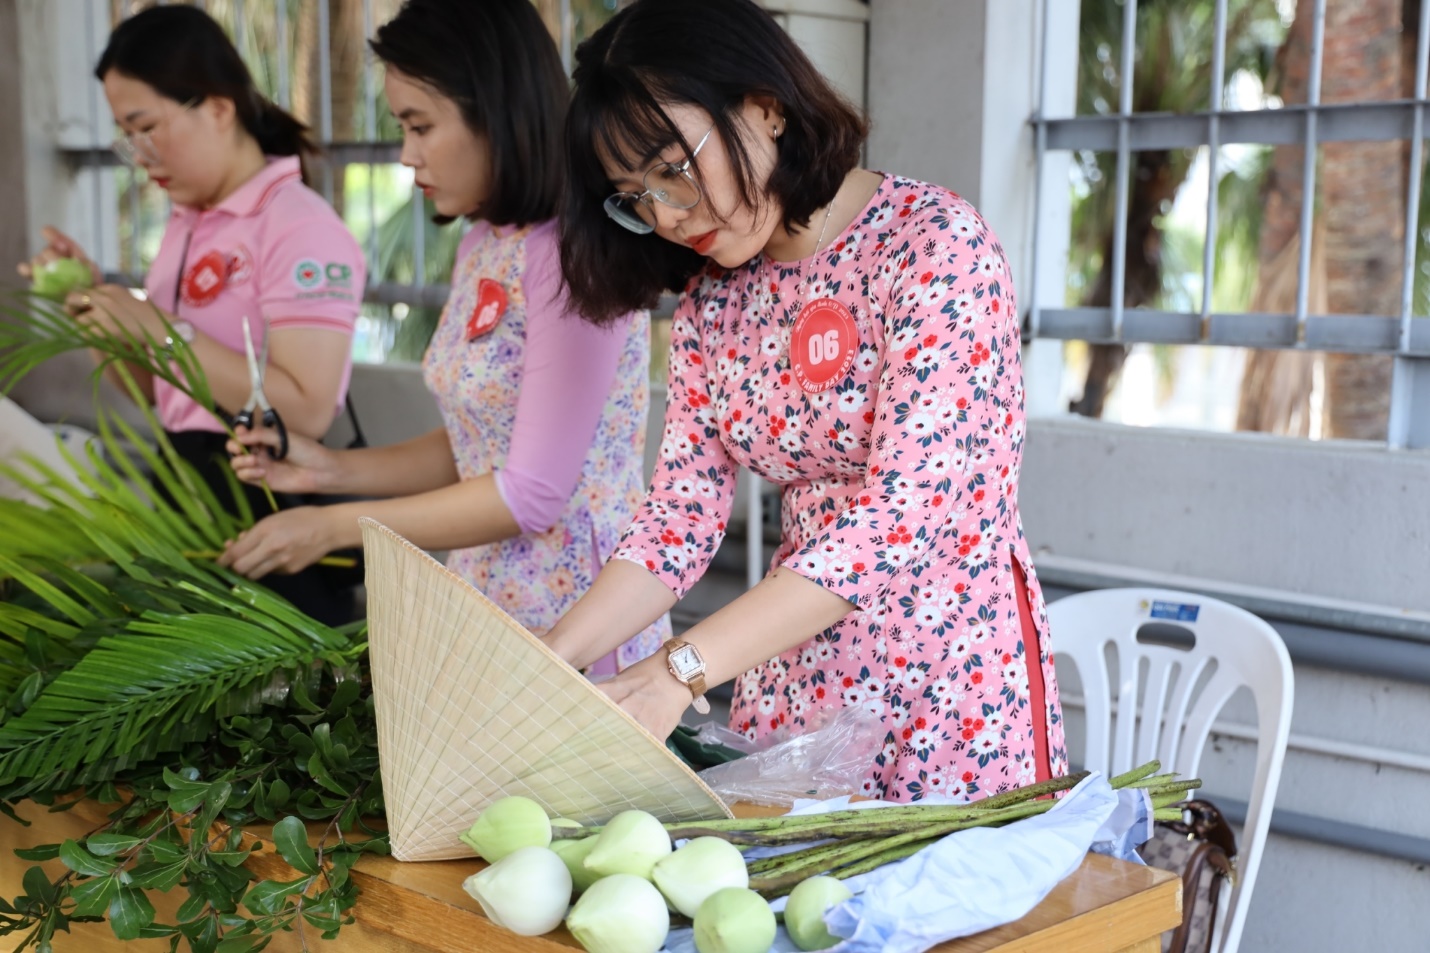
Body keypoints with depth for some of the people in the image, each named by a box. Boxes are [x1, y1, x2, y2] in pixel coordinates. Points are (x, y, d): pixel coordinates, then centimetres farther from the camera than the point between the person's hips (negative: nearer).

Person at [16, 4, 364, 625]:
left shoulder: (299, 227, -16)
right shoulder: (185, 226, 10)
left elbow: (307, 411, -24)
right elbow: (156, 389, 15)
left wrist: (165, 332, -23)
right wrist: (95, 302, 0)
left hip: (269, 506, -8)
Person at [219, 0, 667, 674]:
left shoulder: (568, 254, -19)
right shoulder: (480, 246, 9)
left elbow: (534, 492, -20)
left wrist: (334, 527, -14)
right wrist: (330, 469, 2)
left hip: (576, 634, -8)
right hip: (484, 614, 8)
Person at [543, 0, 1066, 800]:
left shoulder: (935, 242, -16)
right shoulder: (713, 301, 4)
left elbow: (907, 508, -25)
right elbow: (681, 511, 0)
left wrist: (679, 673, -30)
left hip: (953, 666, -5)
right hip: (794, 668, 6)